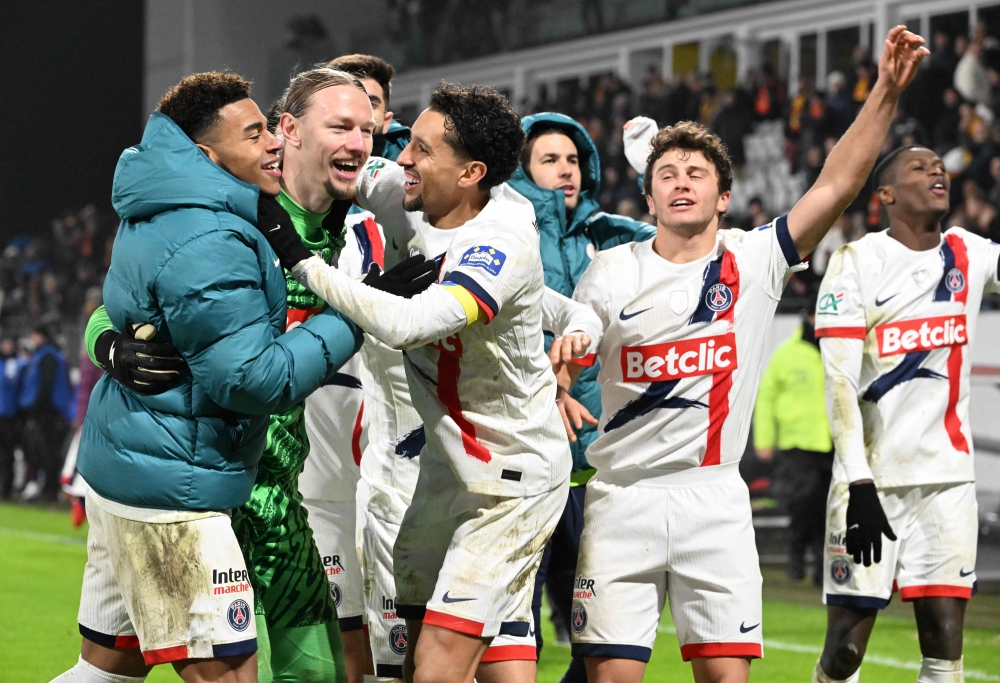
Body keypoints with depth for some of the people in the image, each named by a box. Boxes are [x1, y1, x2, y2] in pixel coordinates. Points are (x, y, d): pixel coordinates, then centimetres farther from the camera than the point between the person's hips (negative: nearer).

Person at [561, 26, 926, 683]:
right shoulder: (611, 271, 4)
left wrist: (887, 90, -16)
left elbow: (838, 184, -7)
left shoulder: (753, 260, 2)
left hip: (715, 499, 0)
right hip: (623, 498, 0)